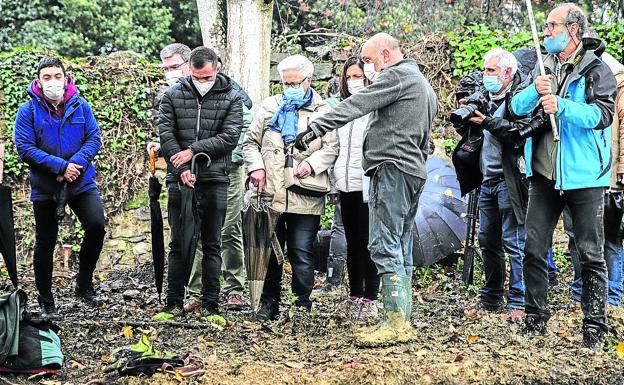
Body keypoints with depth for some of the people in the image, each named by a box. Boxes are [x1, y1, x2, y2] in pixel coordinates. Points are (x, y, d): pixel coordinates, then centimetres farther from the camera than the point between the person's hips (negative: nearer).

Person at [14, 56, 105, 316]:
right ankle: (45, 301, 23)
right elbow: (24, 148, -12)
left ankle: (84, 284, 5)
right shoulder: (28, 111, -5)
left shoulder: (80, 106, 2)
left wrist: (77, 163, -19)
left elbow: (94, 139, -1)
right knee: (45, 243, 7)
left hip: (82, 181, 1)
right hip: (45, 186, -1)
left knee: (96, 225, -17)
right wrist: (61, 166, -20)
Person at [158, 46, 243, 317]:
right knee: (179, 243, 4)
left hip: (215, 180, -1)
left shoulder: (231, 99, 4)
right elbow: (166, 133, -2)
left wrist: (193, 150, -13)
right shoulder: (174, 95, 7)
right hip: (180, 180, 1)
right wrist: (183, 168, -13)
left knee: (212, 245, 3)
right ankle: (174, 302, 10)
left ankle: (210, 304, 8)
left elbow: (230, 137, -7)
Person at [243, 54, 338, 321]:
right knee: (269, 251, 8)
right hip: (270, 193, 3)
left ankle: (302, 303, 11)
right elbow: (251, 141, 16)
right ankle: (269, 303, 19)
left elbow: (332, 147, 1)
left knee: (301, 252, -1)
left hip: (305, 196, -2)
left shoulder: (322, 111, 6)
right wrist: (255, 167, -1)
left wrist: (312, 164, -16)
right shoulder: (270, 107, 13)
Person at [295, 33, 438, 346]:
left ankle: (395, 322, -16)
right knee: (401, 248, 10)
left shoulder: (396, 76, -5)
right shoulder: (424, 85, 26)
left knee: (384, 246, -13)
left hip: (392, 168, -10)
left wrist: (315, 128, -18)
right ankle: (403, 323, 11)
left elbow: (355, 105, -15)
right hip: (414, 170, 10)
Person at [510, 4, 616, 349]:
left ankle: (594, 328, 7)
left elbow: (602, 115, -15)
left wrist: (562, 105, -27)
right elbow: (516, 107, 6)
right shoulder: (543, 68, 13)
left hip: (583, 177, -5)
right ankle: (535, 320, 16)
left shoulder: (597, 70, -4)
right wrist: (535, 91, -14)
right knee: (534, 249, 6)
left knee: (591, 254, 1)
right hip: (543, 176, 5)